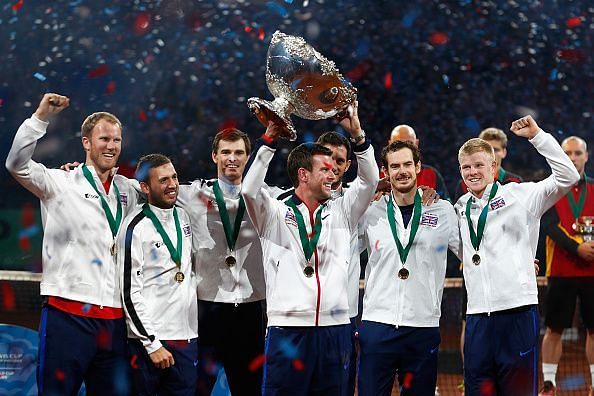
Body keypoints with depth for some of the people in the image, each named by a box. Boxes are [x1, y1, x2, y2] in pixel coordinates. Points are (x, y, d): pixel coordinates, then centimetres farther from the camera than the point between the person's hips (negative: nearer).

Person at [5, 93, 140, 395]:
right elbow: (17, 164, -16)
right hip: (68, 311, -5)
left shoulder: (127, 190, 15)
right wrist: (41, 117, -23)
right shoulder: (61, 183, 0)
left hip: (113, 317, 5)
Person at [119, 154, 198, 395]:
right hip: (149, 341, -6)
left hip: (187, 338, 6)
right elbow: (130, 292, -12)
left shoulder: (183, 217, 10)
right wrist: (152, 344, -14)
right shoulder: (136, 227, -9)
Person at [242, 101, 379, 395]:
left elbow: (369, 181, 5)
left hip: (334, 329, 4)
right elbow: (250, 190, -12)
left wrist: (357, 136, -7)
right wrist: (270, 139, -16)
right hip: (288, 329, -3)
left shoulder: (340, 213, 14)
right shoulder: (275, 214, 5)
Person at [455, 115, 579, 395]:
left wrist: (537, 136, -10)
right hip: (477, 317, 5)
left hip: (518, 312, -5)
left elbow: (568, 177, -9)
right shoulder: (461, 207, 16)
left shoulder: (519, 195, 1)